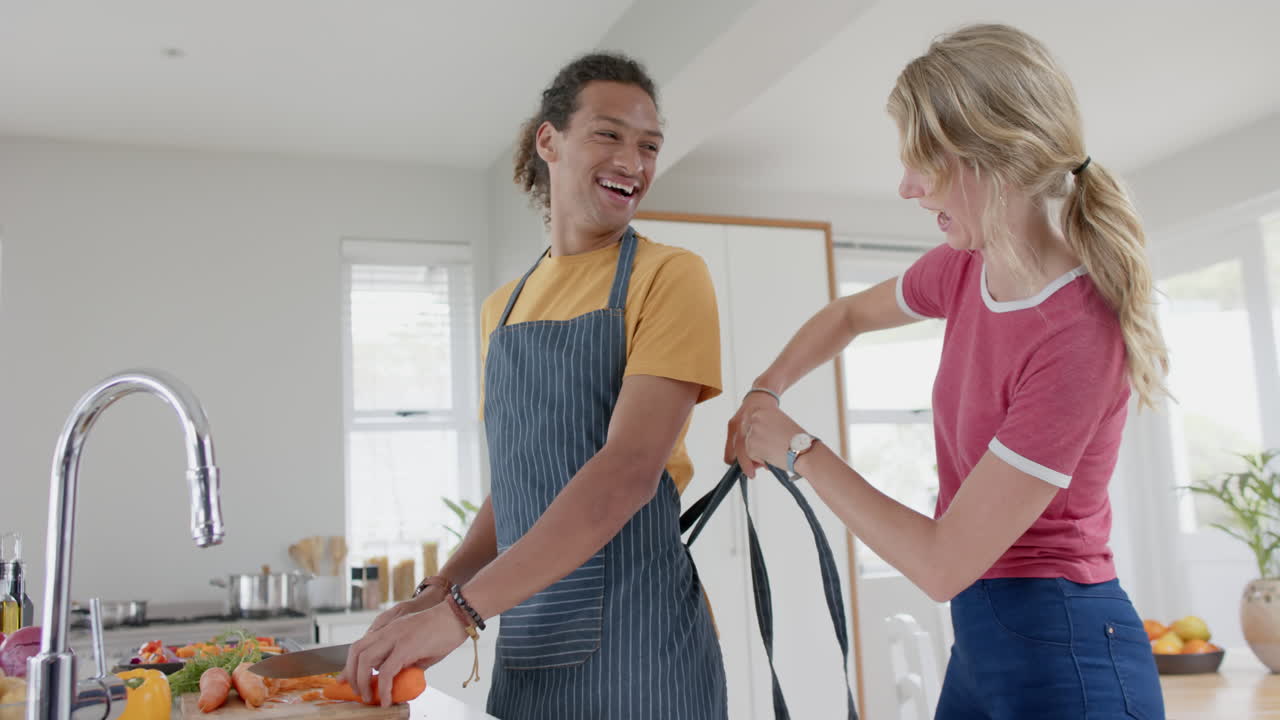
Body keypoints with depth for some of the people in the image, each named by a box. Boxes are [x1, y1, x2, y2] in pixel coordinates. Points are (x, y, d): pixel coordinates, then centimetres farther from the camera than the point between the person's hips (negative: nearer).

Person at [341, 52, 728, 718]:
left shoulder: (669, 277, -7)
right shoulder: (502, 309, 11)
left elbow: (628, 472, -18)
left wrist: (461, 612, -20)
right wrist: (437, 594, 0)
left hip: (636, 642, -5)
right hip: (525, 651, 5)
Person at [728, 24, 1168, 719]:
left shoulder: (1079, 336, -27)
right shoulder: (964, 269, -3)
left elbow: (943, 564, -24)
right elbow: (849, 315, 19)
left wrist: (799, 448, -14)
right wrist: (763, 395, 3)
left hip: (1060, 653, -7)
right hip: (980, 635, 7)